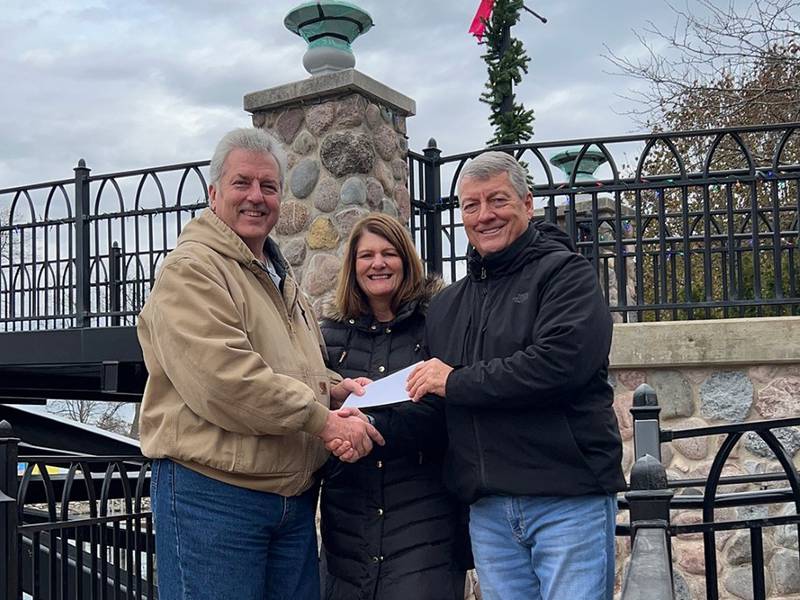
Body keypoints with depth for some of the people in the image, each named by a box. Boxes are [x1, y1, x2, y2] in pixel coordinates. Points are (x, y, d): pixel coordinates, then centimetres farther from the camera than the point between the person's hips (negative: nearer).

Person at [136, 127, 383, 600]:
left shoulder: (279, 276, 19)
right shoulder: (191, 270, -11)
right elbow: (225, 377, -23)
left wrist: (334, 387, 6)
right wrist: (323, 421, -18)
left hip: (294, 496, 9)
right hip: (212, 494, -8)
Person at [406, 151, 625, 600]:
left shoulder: (566, 272, -3)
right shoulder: (446, 306, 17)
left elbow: (560, 363, -20)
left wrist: (456, 382, -12)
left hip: (569, 498, -5)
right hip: (488, 509, 6)